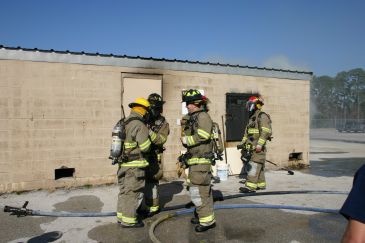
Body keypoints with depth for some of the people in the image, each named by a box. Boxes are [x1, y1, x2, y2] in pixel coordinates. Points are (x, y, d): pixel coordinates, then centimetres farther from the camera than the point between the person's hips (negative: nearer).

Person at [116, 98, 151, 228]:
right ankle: (129, 220, 10)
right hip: (135, 165, -8)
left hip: (123, 163, 8)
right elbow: (145, 147, -16)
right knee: (133, 192, 2)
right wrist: (148, 137, 2)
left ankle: (122, 216, 29)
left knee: (124, 191, 18)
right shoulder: (140, 125, -16)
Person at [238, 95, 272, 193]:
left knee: (254, 166, -12)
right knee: (258, 166, 12)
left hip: (258, 147, -9)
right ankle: (261, 184, 20)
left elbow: (265, 132, -18)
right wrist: (242, 143, 18)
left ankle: (250, 186, -12)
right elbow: (247, 132, 25)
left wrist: (259, 144, -23)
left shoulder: (262, 116, -9)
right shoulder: (251, 117, 20)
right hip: (251, 147, 9)